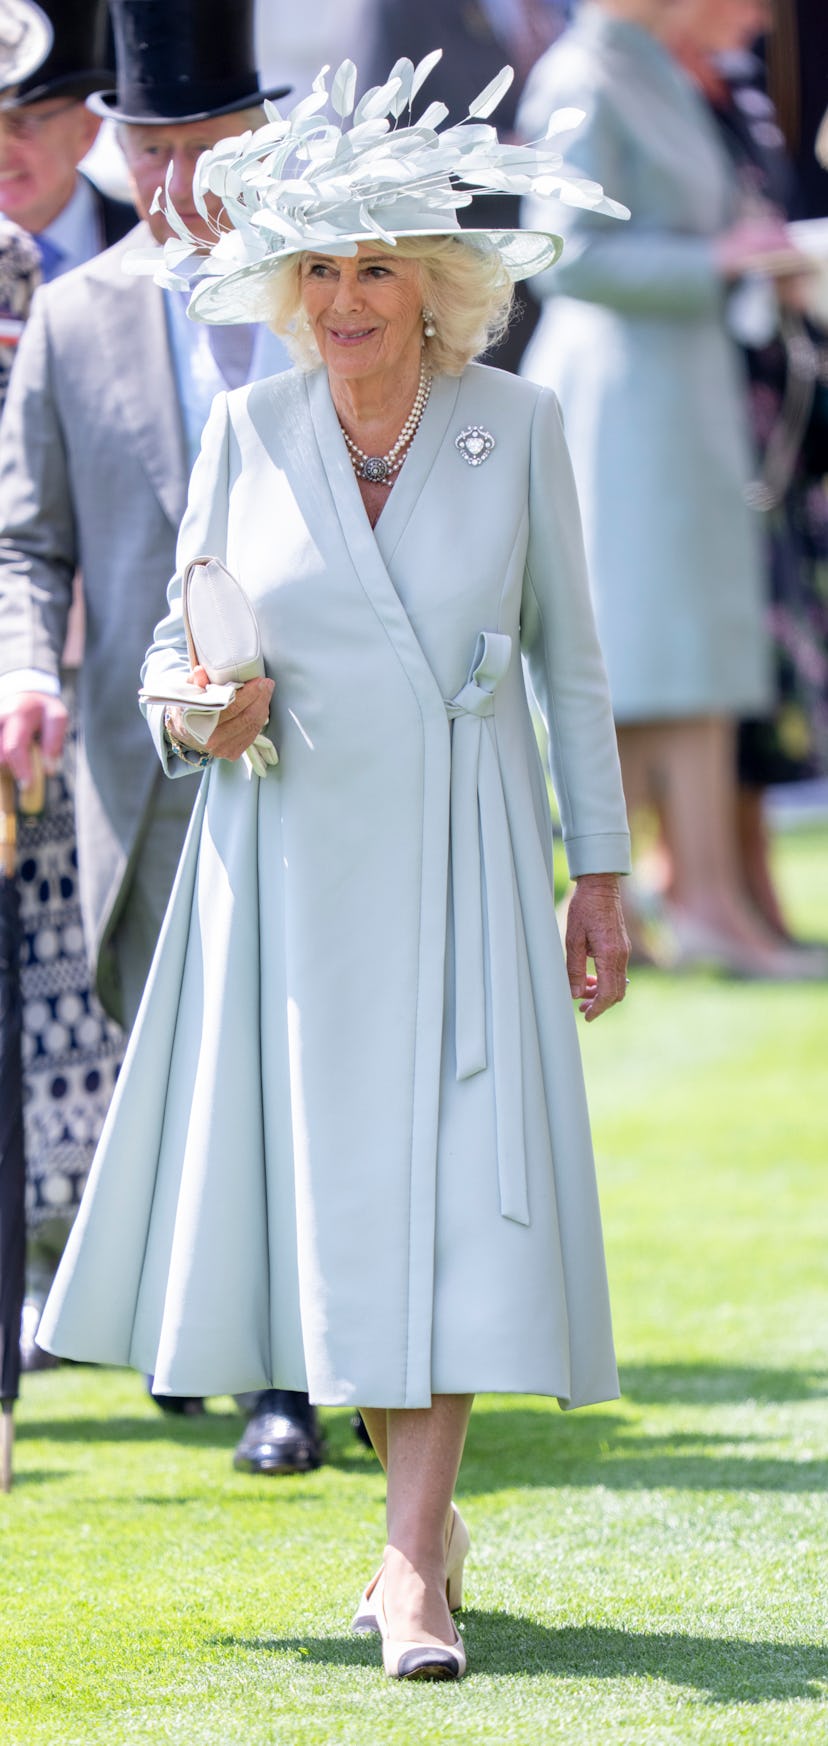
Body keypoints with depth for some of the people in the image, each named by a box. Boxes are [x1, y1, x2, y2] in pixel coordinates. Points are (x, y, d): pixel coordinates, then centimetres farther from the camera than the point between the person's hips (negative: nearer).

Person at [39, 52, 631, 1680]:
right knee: (323, 1179, 6)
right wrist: (196, 711, -14)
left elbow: (568, 656, 5)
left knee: (454, 1183, -9)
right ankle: (426, 1511, 25)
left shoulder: (516, 424, -1)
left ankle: (409, 1565, -9)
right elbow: (177, 644, 9)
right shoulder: (248, 432, 2)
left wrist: (600, 868, 4)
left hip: (461, 859, -2)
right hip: (290, 859, 2)